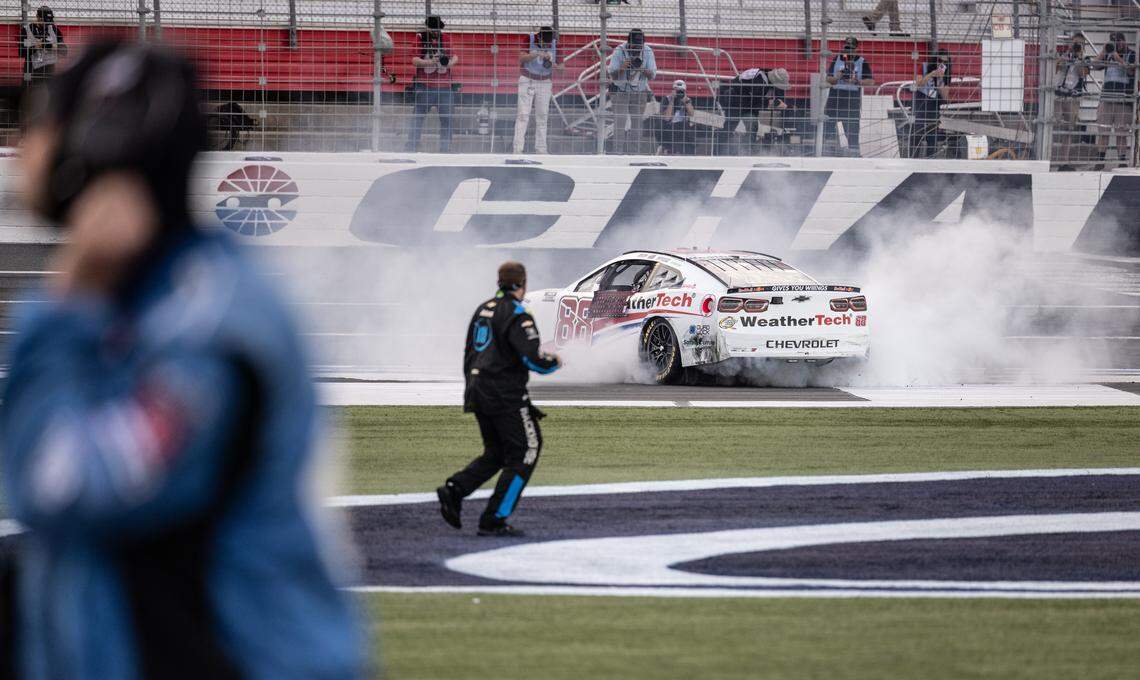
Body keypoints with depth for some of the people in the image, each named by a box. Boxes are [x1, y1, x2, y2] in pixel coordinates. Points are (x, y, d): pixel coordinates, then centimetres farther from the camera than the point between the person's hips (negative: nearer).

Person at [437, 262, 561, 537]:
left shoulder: (483, 310, 13)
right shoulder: (517, 315, -12)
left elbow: (468, 354, 19)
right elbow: (533, 359, -20)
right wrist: (554, 361, 1)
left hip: (478, 391, 8)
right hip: (506, 395, -8)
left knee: (496, 453, 19)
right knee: (524, 454, 1)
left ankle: (454, 490, -3)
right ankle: (493, 521, -5)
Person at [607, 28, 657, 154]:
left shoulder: (647, 52, -8)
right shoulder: (619, 51, -14)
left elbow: (652, 76, -9)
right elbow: (612, 75, -15)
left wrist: (642, 69, -31)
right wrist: (622, 68, -36)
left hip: (640, 93, 3)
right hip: (621, 91, -3)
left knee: (637, 124, 2)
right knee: (619, 124, -11)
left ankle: (634, 153, 7)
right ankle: (618, 152, -12)